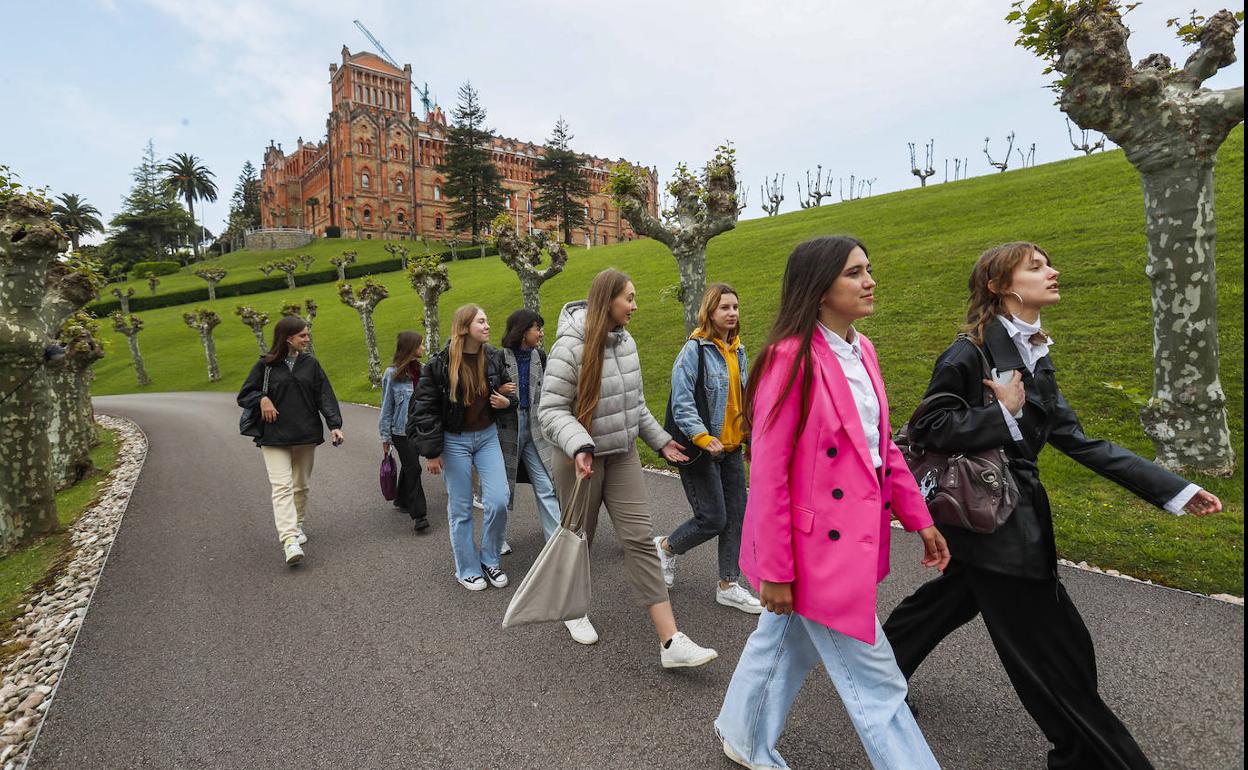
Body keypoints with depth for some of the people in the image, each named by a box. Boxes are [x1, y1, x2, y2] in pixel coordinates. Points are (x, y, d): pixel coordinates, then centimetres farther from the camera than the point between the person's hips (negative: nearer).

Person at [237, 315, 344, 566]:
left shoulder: (311, 364, 4)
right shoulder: (266, 365, -2)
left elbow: (325, 396, -1)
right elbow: (244, 395, 6)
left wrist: (334, 425, -12)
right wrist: (262, 399, -15)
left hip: (306, 435, 3)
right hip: (274, 436, -3)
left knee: (301, 485, 15)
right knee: (282, 486, -11)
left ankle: (297, 525, 35)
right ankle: (289, 540, -17)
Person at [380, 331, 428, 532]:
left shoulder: (420, 370, 3)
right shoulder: (392, 374, -11)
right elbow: (387, 407, -5)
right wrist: (385, 436, -3)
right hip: (401, 430, -5)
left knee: (409, 465, 15)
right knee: (413, 467, -7)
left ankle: (402, 500, 34)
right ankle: (419, 514, -4)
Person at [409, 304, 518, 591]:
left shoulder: (494, 358, -1)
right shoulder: (439, 365, -13)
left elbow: (508, 393, 15)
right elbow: (424, 409, -8)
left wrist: (506, 401, -10)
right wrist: (432, 452, -9)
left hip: (487, 436, 3)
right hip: (455, 441, -3)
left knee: (498, 501, -4)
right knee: (461, 509, 6)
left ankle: (489, 559, 20)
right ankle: (467, 569, 24)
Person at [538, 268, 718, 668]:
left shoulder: (626, 342, 4)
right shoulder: (571, 347, -17)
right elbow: (551, 410, -17)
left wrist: (660, 440, 15)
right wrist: (580, 446, -32)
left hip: (623, 455, 5)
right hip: (582, 459, -5)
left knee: (640, 538, -2)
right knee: (580, 539, 12)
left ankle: (671, 642, -2)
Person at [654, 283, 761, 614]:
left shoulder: (737, 350, 10)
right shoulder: (695, 349, -14)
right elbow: (682, 404, -18)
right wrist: (704, 439, -25)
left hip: (731, 448, 8)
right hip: (700, 450, -7)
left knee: (736, 515, 9)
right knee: (713, 519, -3)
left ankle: (729, 585, 23)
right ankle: (665, 546, 24)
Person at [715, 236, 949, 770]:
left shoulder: (861, 350, 6)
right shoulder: (790, 358, -20)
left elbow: (882, 446, 14)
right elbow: (767, 472, -19)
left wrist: (918, 517, 12)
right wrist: (775, 568, -16)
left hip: (855, 537, 8)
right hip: (815, 546, -8)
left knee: (785, 640, 25)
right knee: (874, 680, 6)